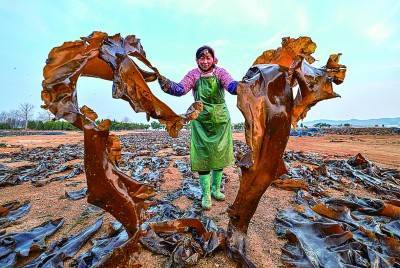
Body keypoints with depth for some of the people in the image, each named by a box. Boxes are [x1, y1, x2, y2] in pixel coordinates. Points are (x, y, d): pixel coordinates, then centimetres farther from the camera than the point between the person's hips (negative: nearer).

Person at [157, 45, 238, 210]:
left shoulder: (220, 72, -2)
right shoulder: (193, 75, -3)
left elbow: (232, 86, -19)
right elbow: (180, 89, -18)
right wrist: (165, 83, -38)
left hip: (220, 120, 2)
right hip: (201, 121, -1)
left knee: (219, 155, 10)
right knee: (203, 156, 0)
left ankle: (216, 188, 32)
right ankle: (206, 194, 17)